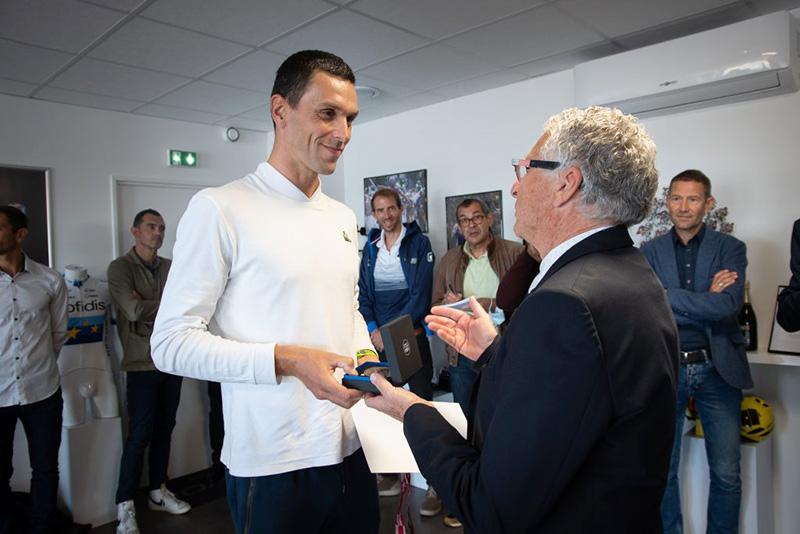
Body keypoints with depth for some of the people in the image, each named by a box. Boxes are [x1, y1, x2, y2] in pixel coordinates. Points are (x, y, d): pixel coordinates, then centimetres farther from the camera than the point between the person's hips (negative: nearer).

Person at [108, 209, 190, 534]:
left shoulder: (171, 268, 11)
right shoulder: (120, 267, -4)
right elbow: (133, 310, -16)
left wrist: (147, 305, -11)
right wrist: (165, 303, -2)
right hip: (142, 363, -5)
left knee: (164, 430, 13)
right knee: (139, 435, -2)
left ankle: (158, 492, 27)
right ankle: (125, 507, 11)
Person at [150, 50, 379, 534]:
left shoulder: (344, 218, 10)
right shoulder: (220, 209, -11)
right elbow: (172, 343, -13)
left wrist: (366, 358, 0)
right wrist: (287, 360, -23)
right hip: (273, 463, -6)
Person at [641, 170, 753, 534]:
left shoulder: (730, 248, 3)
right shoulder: (650, 252, 4)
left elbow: (728, 304, -14)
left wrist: (665, 295, -16)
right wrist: (703, 303, -14)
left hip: (717, 369, 0)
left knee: (726, 475, 10)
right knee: (662, 471, 11)